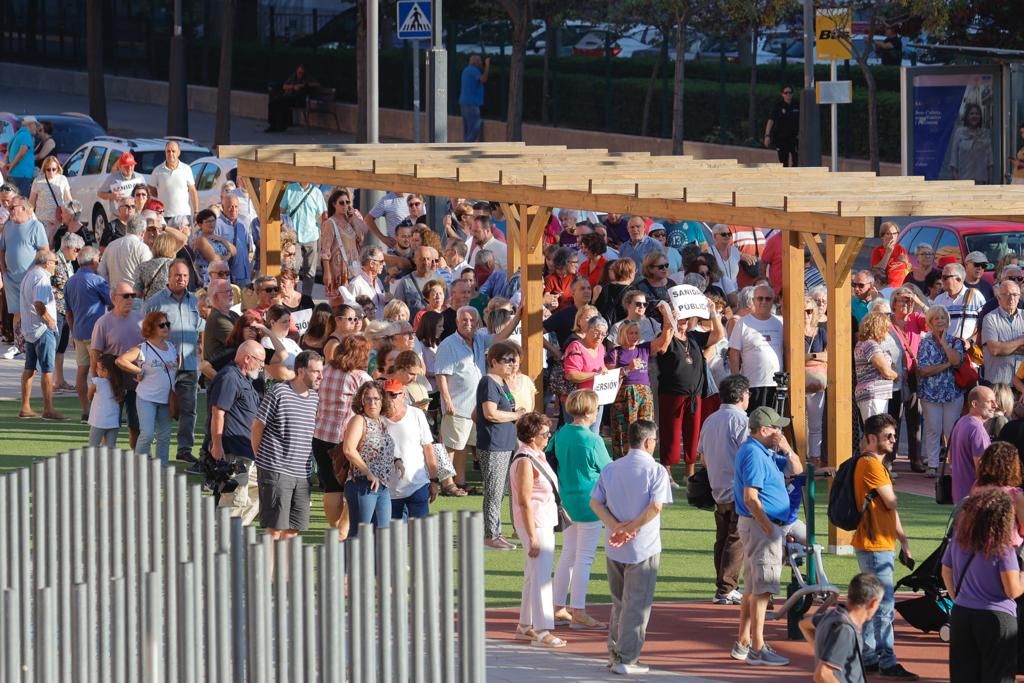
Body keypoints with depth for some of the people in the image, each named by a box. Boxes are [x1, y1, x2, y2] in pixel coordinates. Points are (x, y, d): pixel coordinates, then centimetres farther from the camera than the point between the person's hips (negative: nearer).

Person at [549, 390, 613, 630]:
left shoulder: (560, 435, 1)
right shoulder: (592, 441, -18)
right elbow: (608, 472, -9)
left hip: (566, 501, 7)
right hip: (589, 503, -7)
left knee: (568, 554, 16)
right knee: (584, 558, -1)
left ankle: (558, 608, 20)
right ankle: (578, 613, 2)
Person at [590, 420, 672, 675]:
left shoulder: (611, 469, 6)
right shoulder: (655, 470, -10)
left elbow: (595, 503, -1)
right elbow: (655, 506, -21)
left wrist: (617, 527, -9)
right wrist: (630, 529, -14)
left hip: (614, 548, 5)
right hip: (643, 548, -5)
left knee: (619, 602, 19)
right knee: (636, 606, 1)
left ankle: (614, 653, 24)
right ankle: (627, 659, 1)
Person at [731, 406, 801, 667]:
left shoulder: (765, 452, 15)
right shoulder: (754, 454, -17)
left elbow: (796, 469, 21)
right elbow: (751, 498, -23)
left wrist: (786, 449, 2)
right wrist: (769, 528, -23)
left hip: (764, 525, 11)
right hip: (761, 525, -11)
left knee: (753, 587, 16)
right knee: (762, 588, -9)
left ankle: (743, 643, 23)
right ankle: (757, 649, -9)